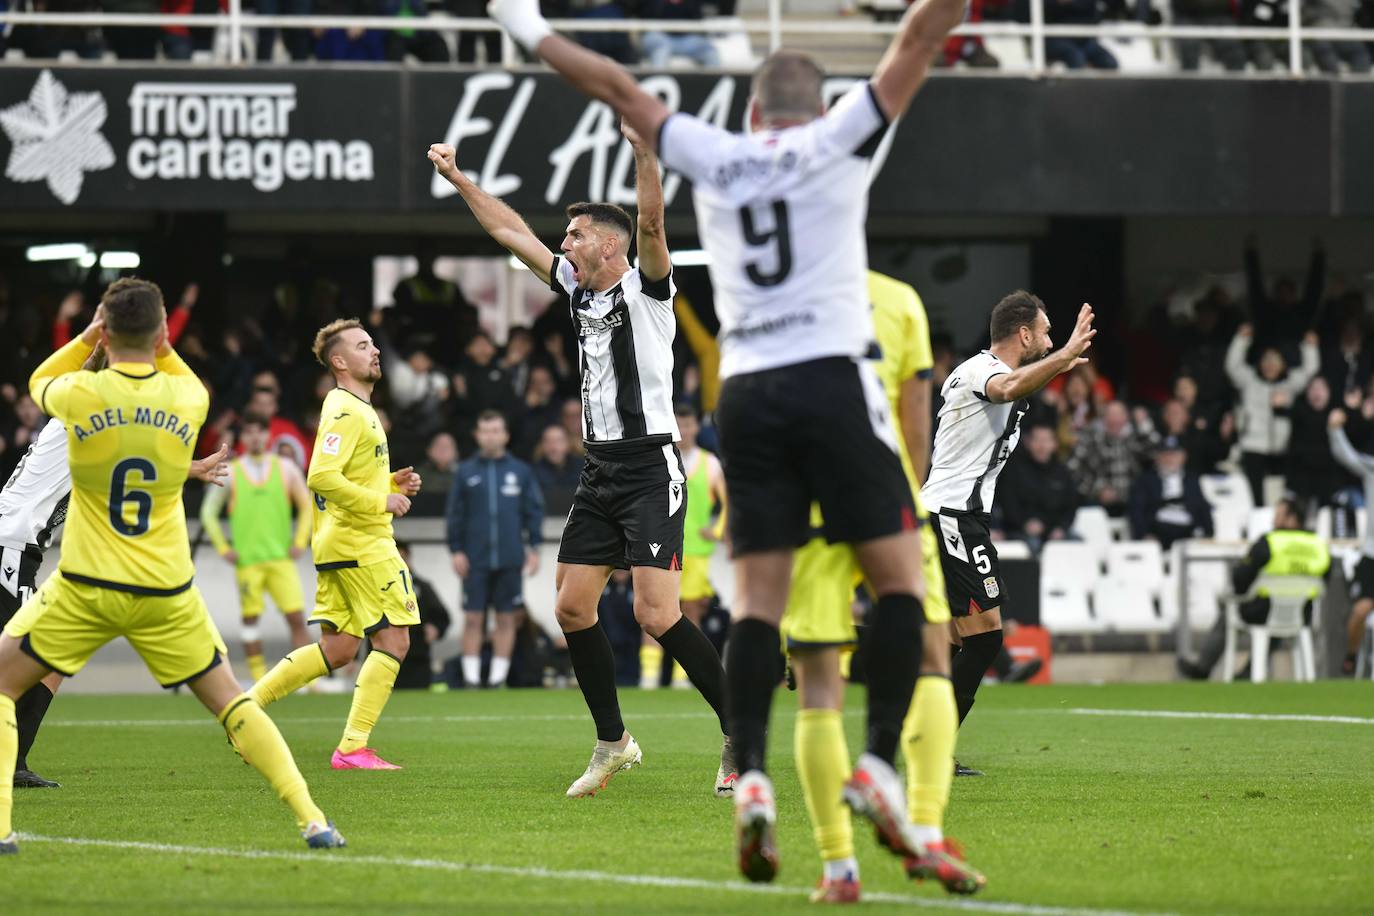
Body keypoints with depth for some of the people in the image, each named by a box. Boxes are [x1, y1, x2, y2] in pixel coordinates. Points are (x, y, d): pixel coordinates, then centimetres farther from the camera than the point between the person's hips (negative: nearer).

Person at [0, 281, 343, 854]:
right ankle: (312, 821, 8)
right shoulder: (185, 398, -6)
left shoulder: (82, 394, -12)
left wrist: (87, 338, 13)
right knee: (228, 699, 16)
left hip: (87, 589, -2)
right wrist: (161, 350, 11)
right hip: (167, 592, 2)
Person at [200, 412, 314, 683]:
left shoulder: (286, 469, 7)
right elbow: (208, 511, 9)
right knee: (250, 618, -1)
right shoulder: (230, 473, 4)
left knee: (297, 618, -7)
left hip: (281, 557, 0)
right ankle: (259, 679, 5)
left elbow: (307, 506, 12)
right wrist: (223, 548, 2)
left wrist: (300, 542, 2)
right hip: (247, 559, 0)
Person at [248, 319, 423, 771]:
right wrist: (382, 502, -19)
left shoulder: (359, 409, 19)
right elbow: (321, 478, -25)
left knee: (338, 649, 11)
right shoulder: (346, 412, -14)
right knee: (393, 640, -8)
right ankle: (352, 747, -9)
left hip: (337, 544, 10)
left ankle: (247, 705, 11)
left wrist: (394, 482, 13)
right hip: (360, 542, -10)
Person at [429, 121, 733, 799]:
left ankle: (739, 730, -7)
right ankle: (613, 742, 16)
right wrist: (458, 179, 26)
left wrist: (643, 150, -36)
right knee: (572, 607, 4)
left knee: (655, 613, -16)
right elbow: (511, 234, 23)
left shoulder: (643, 287, -6)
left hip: (650, 466, -8)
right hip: (600, 470, 8)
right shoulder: (578, 290, 14)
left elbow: (651, 222, -24)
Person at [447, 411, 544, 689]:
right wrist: (456, 550, -2)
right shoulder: (466, 472, 5)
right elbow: (455, 513, 5)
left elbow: (534, 510, 7)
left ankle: (498, 676, 9)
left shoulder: (520, 471, 6)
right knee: (473, 618, -2)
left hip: (510, 559, 1)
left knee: (506, 618, 3)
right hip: (475, 559, 0)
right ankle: (471, 678, 2)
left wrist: (533, 548, 1)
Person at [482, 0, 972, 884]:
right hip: (833, 374, -3)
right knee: (900, 577, 2)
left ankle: (751, 777, -13)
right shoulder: (837, 140, 4)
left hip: (746, 390, 4)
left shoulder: (713, 158, 12)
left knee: (760, 596, 2)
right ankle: (879, 761, -12)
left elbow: (619, 87, 23)